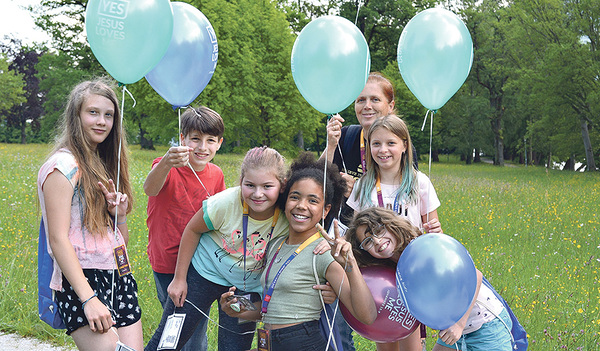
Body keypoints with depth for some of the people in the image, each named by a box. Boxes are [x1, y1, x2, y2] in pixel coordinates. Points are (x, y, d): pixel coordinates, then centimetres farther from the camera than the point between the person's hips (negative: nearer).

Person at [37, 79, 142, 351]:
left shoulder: (103, 166, 18)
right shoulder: (64, 165, -6)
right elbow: (58, 239, -14)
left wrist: (119, 214, -1)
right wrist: (88, 298, -21)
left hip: (119, 278, 8)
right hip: (81, 281, -8)